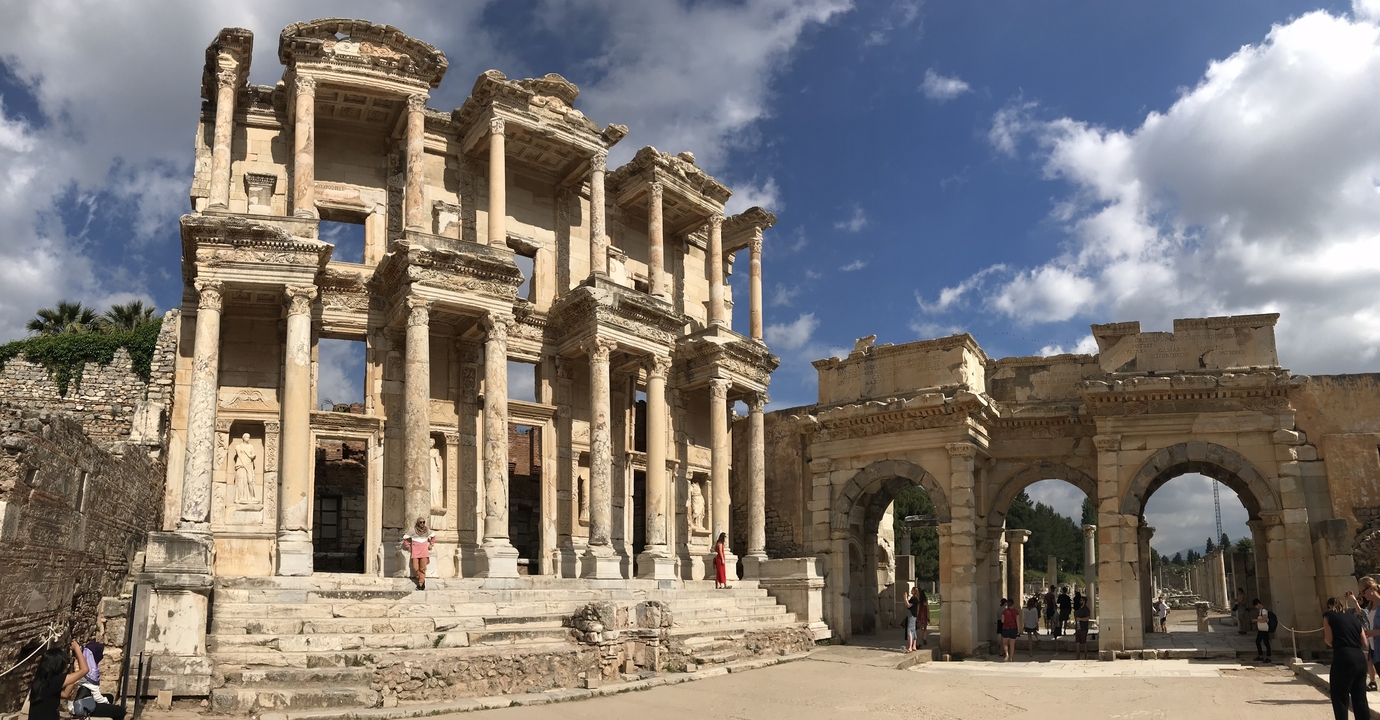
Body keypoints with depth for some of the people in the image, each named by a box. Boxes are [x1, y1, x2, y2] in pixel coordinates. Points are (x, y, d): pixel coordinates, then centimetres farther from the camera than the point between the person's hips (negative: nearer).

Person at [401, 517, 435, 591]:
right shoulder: (413, 530, -1)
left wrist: (431, 545, 18)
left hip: (424, 551, 1)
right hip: (415, 551, -1)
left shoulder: (427, 530, 7)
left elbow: (433, 536, 26)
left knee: (423, 568, -12)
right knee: (415, 568, -12)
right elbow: (405, 538, 8)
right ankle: (422, 581, 9)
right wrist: (408, 547, 6)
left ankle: (420, 584, -7)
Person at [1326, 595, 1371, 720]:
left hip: (1343, 658, -6)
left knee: (1340, 698, 3)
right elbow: (1364, 643, 16)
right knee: (1360, 698, 12)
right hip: (1360, 658, 6)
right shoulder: (1353, 616, 20)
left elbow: (1329, 639, -3)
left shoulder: (1329, 615, 5)